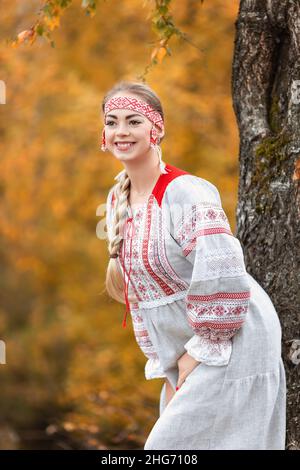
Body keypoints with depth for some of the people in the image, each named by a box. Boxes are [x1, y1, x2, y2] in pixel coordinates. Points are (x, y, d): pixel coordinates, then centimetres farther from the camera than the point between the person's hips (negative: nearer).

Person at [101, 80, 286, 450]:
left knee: (172, 446, -11)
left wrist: (201, 350, -17)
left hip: (231, 346, -8)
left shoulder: (185, 193, -19)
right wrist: (164, 366, 11)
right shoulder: (117, 200, 7)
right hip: (183, 351, 8)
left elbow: (221, 276, -26)